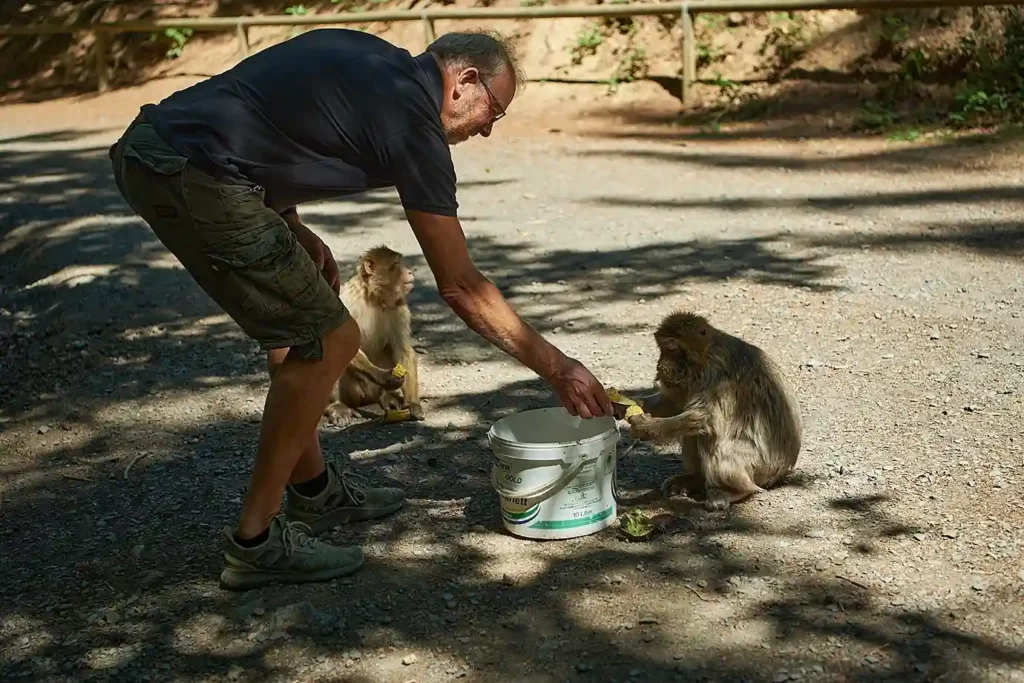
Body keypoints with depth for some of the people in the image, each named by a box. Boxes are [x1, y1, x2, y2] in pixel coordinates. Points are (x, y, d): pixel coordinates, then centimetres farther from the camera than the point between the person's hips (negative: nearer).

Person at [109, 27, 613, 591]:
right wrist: (556, 368, 4)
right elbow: (459, 286, -4)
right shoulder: (412, 117, -6)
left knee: (296, 325, 21)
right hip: (194, 177, -10)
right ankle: (257, 541, 5)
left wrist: (293, 231, 15)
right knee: (325, 341, -2)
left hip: (144, 151, 10)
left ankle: (313, 490, 34)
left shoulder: (366, 58, 19)